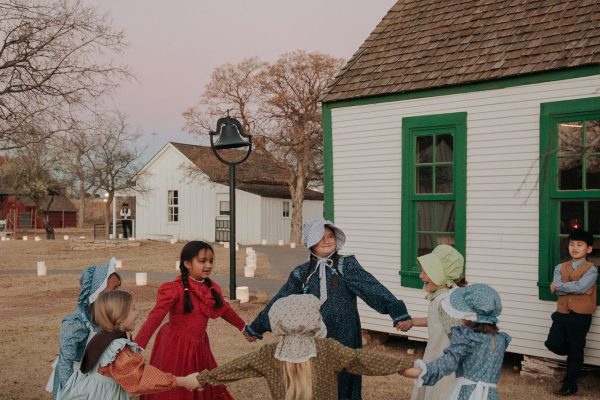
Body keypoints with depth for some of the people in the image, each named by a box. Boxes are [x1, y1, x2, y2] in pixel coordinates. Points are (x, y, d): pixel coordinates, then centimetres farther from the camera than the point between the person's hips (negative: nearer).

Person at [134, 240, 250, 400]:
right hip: (175, 348, -6)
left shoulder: (212, 289, 3)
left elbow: (225, 310, 21)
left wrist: (244, 327, 33)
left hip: (199, 347, 6)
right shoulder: (174, 289, -18)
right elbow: (154, 319, -26)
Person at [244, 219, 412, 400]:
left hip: (344, 339, -3)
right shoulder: (301, 273, 7)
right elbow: (280, 301, 14)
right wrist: (256, 328, 19)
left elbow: (371, 288, -14)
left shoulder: (347, 265, -1)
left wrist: (398, 312, -28)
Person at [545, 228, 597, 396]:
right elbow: (556, 290, -8)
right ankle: (574, 354, 29)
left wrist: (560, 286, -13)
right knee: (553, 344, -2)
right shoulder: (560, 267, 5)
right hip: (562, 313, 4)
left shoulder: (591, 269, -6)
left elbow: (581, 287, -23)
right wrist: (576, 288, -16)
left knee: (575, 351, 5)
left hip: (580, 316, -4)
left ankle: (570, 385, 17)